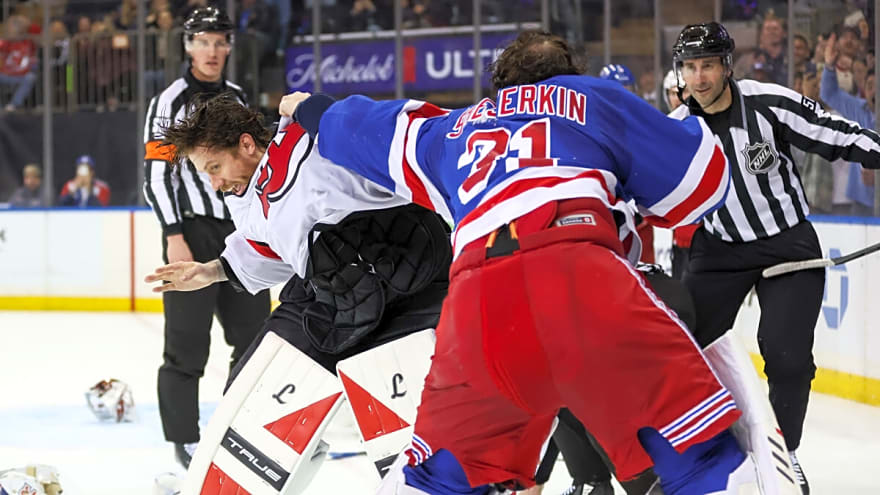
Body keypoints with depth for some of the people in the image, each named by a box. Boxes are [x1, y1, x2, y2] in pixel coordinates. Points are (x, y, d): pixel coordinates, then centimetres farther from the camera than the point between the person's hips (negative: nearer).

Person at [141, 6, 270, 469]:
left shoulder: (237, 98, 15)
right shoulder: (170, 101, -6)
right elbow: (156, 173, -11)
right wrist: (174, 236, -19)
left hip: (239, 231, 7)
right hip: (193, 231, -7)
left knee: (255, 333, 10)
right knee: (188, 344, -6)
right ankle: (185, 440, 1)